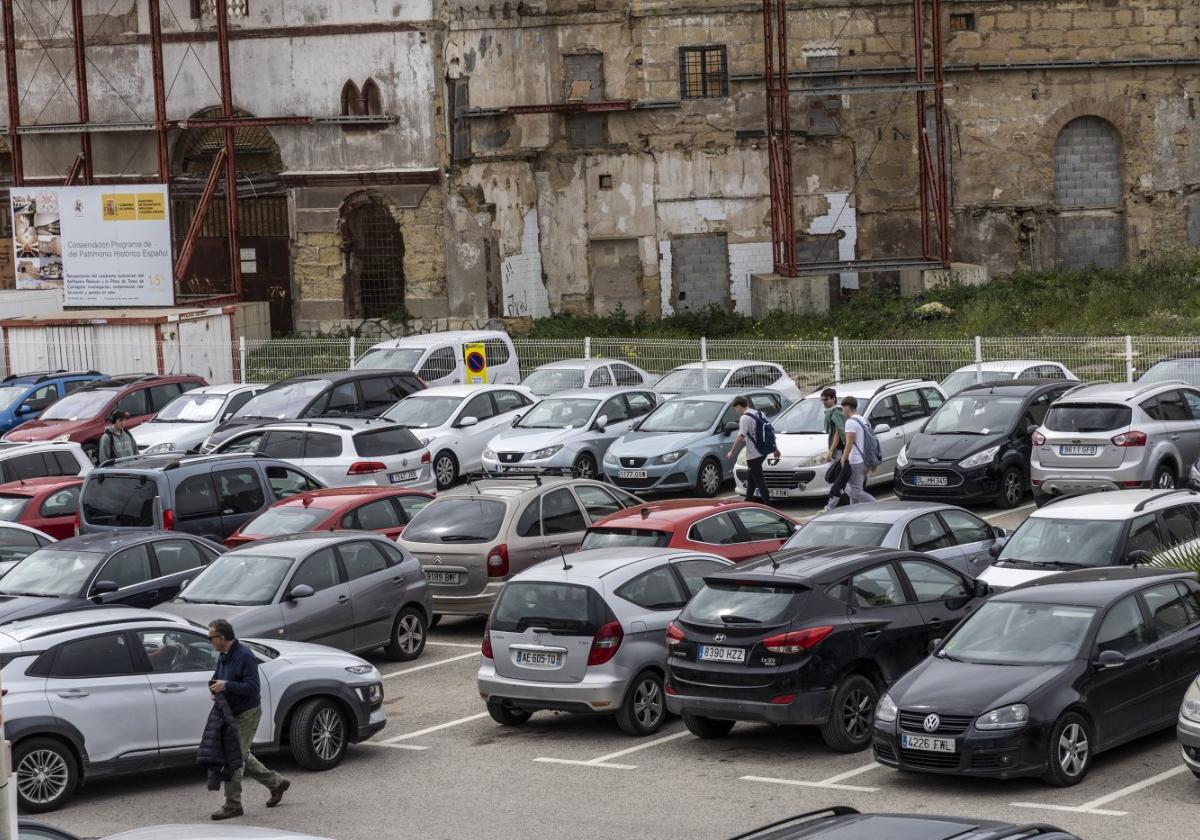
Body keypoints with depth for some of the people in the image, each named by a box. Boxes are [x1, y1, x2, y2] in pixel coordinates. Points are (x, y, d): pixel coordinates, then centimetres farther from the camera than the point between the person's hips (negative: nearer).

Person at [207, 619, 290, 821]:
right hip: (232, 713, 10)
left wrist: (226, 685, -28)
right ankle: (276, 783, 31)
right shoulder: (223, 656, 9)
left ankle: (232, 805, -1)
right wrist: (215, 686, 0)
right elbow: (217, 677, 23)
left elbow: (252, 687, -25)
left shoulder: (245, 656, -21)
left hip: (247, 713, -10)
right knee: (241, 756, 17)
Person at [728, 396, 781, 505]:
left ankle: (767, 503, -6)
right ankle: (748, 501, 33)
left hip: (754, 454, -9)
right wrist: (775, 448, 24)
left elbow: (740, 437, -21)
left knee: (759, 480, -4)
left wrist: (732, 452, -12)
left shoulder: (745, 418, -15)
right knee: (752, 477, 23)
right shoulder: (759, 413, 12)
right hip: (763, 451, 9)